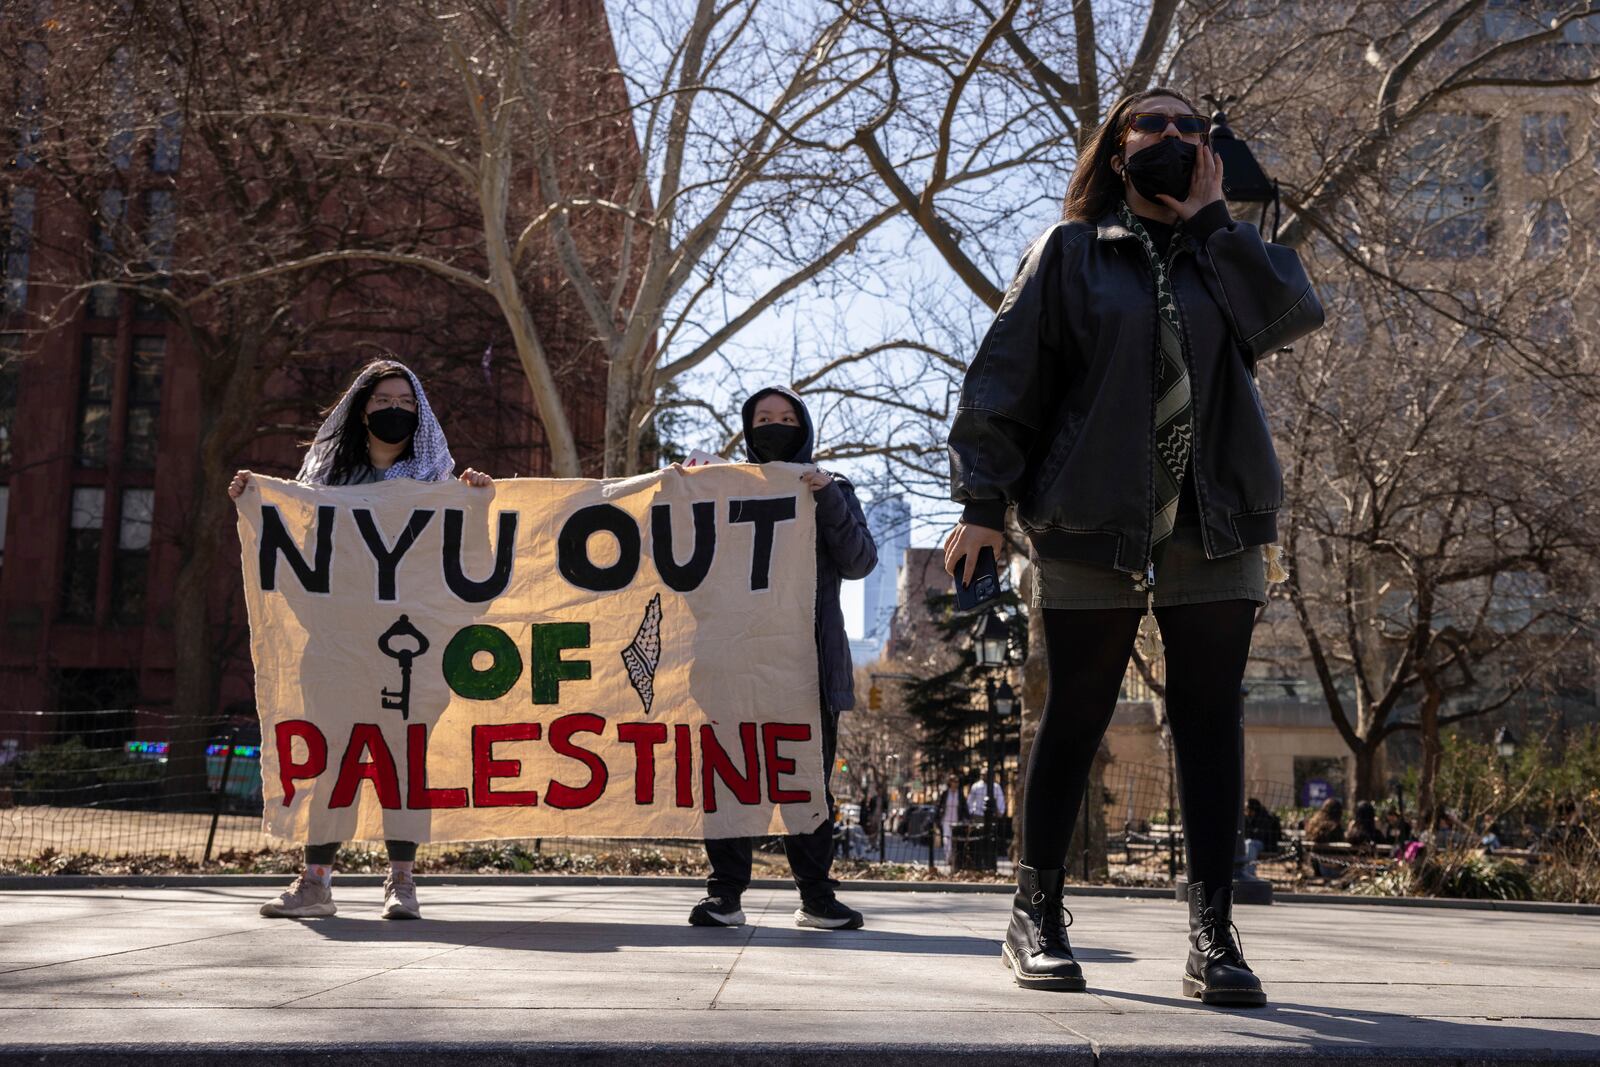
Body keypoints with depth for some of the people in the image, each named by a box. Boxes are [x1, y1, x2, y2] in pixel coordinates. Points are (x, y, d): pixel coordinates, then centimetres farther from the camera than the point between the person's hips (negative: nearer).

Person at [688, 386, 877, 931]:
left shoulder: (832, 491, 14)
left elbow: (860, 562, 0)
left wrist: (827, 497, -10)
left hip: (808, 657, 0)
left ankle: (816, 896, 8)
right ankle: (725, 892, -1)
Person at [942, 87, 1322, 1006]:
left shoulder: (1229, 251, 15)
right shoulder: (1072, 252, 6)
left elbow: (1295, 313, -6)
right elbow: (1008, 375, 0)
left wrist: (1209, 218, -3)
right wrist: (984, 500, -8)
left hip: (1216, 524, 3)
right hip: (1093, 522, -2)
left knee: (1212, 722, 0)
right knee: (1076, 718, 3)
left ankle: (1213, 931, 5)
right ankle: (1038, 912, 15)